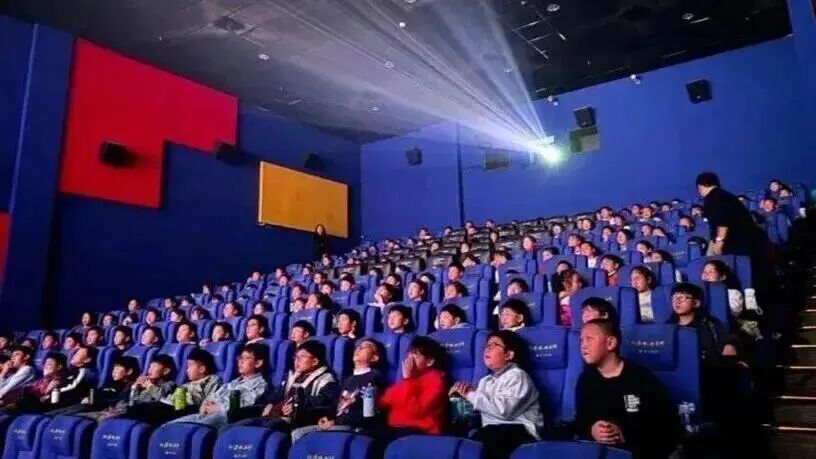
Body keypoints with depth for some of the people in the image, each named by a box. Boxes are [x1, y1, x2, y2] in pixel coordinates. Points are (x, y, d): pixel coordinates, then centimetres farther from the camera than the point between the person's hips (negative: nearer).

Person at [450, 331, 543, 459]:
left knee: (492, 435, -40)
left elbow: (504, 410, -19)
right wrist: (462, 395, 0)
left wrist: (471, 395, -12)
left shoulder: (517, 376, -2)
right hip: (490, 431, 6)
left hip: (519, 431, -6)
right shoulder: (485, 381, 24)